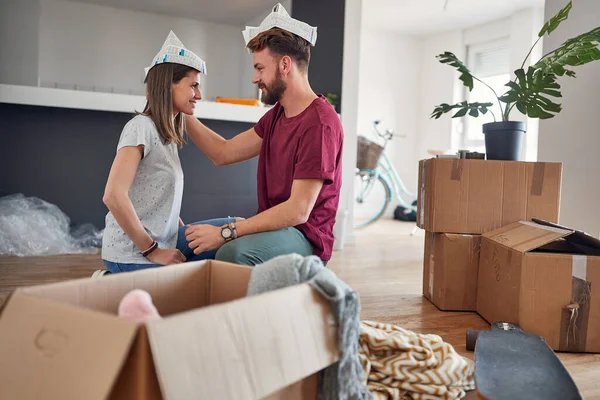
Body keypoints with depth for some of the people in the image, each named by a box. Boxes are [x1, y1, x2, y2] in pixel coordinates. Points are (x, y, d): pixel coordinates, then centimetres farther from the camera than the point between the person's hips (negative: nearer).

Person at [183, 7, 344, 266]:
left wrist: (225, 233, -27)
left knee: (234, 252, -37)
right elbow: (223, 153, 10)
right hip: (273, 225, 9)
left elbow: (298, 211, -25)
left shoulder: (320, 123, -20)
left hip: (304, 238, -9)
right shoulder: (276, 115, 10)